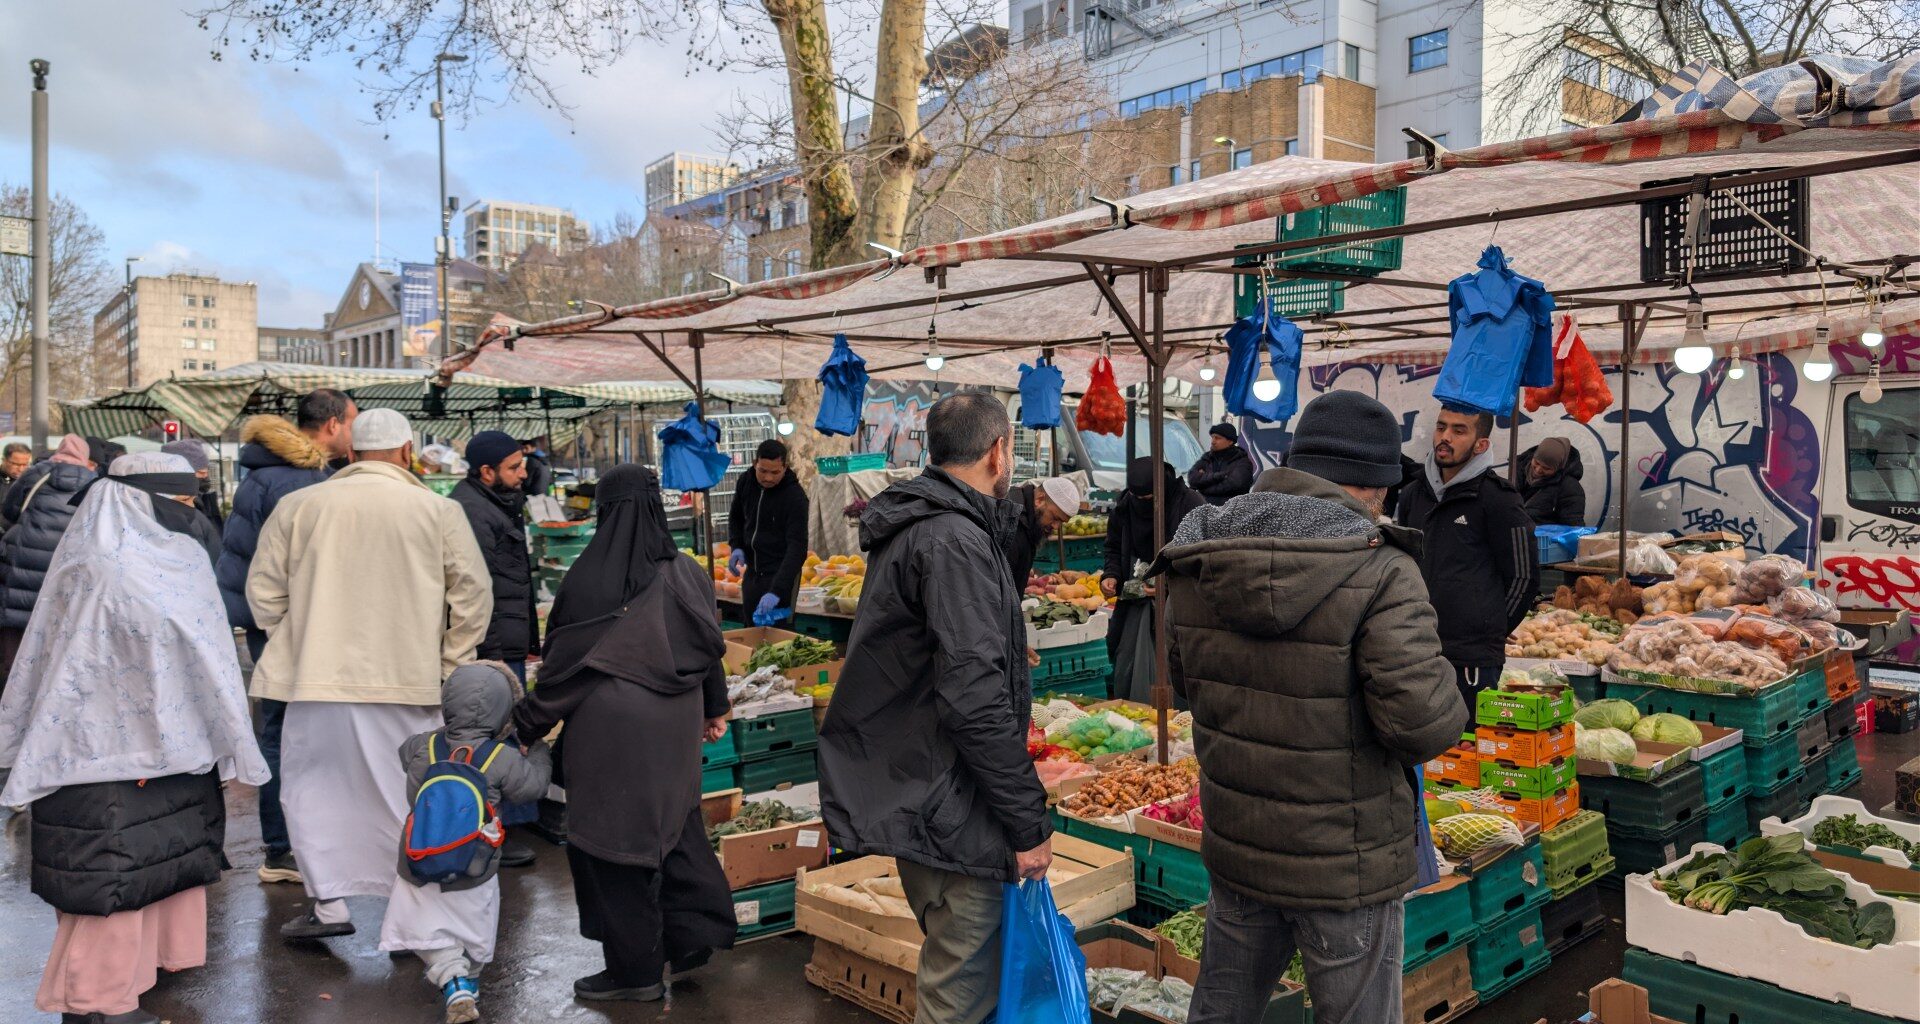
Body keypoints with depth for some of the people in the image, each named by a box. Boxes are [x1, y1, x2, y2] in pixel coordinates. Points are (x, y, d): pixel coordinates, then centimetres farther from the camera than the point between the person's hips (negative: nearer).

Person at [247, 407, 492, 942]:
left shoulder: (298, 506, 2)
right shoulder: (438, 511, -1)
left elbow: (263, 591, 7)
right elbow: (474, 597, 0)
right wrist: (446, 664, 9)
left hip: (318, 675, 1)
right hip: (409, 679, 0)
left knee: (313, 787, 16)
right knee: (407, 793, 11)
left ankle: (329, 903, 17)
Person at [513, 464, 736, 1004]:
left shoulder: (588, 579, -13)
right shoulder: (687, 575, 0)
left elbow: (562, 662, -9)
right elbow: (710, 648, 8)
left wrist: (528, 727, 2)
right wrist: (715, 709, 22)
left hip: (609, 730, -4)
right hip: (674, 730, 5)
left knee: (615, 842, 7)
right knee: (675, 825, 19)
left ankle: (635, 970, 18)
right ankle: (689, 938, 21)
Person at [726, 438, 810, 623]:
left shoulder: (795, 496, -19)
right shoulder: (745, 483, -1)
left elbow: (797, 547, -25)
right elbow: (735, 518, 18)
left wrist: (777, 591, -34)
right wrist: (736, 546, -3)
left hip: (781, 573, -6)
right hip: (752, 572, 6)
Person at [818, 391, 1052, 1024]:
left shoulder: (911, 528, 13)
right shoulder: (955, 542, -19)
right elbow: (975, 702, -25)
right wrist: (1028, 823, -18)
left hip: (909, 798, 10)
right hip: (951, 816, -10)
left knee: (951, 965, 23)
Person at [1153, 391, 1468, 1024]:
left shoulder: (1195, 564, -3)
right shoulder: (1379, 573, -21)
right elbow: (1425, 723, -25)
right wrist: (1446, 688, -4)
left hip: (1232, 847, 6)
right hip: (1345, 865, -5)